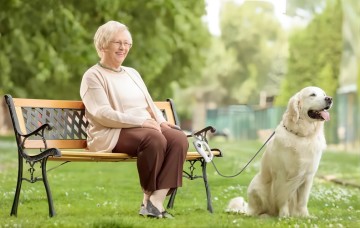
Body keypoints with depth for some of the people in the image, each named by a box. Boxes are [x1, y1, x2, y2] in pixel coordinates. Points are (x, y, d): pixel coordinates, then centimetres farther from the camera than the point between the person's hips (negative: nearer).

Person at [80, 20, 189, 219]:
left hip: (146, 128, 7)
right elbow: (103, 114, -11)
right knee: (155, 139, -36)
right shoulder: (93, 76, 2)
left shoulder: (132, 73, 26)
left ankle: (157, 201, -30)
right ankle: (148, 197, -19)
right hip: (113, 134, -7)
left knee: (179, 138, -24)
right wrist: (140, 121, -20)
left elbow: (150, 105, 23)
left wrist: (161, 122, -1)